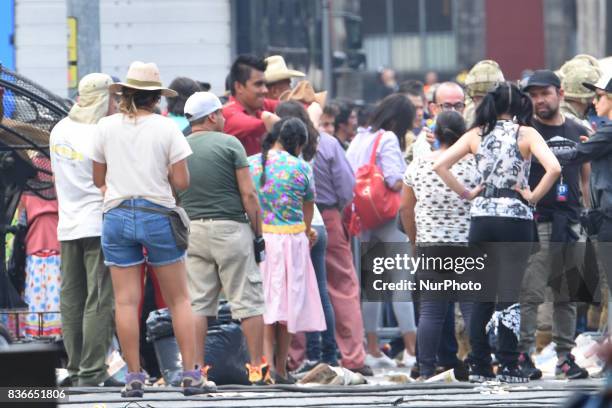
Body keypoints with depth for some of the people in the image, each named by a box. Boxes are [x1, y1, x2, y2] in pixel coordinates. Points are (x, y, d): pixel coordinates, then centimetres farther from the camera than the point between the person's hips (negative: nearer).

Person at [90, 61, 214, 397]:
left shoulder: (106, 127, 1)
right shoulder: (166, 128, -4)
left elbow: (98, 178, 9)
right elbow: (181, 182, -6)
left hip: (117, 215, 1)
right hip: (158, 215, -1)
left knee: (126, 300, 2)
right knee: (178, 299, 5)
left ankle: (134, 376, 0)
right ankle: (191, 374, 2)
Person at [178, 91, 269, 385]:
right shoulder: (229, 144, -4)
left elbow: (172, 196, 7)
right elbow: (248, 194, -7)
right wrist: (258, 233, 0)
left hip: (192, 229, 4)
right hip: (230, 228, -4)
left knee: (197, 304, 5)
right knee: (248, 301, 2)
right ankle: (257, 368, 2)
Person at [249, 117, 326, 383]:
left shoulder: (249, 164, 1)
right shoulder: (301, 168, -6)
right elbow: (308, 207, 4)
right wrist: (307, 232, 24)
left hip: (256, 239, 2)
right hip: (291, 239, -2)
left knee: (264, 304, 4)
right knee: (289, 303, 9)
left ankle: (266, 364, -11)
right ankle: (281, 370, 15)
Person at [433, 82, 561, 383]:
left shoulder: (477, 135, 5)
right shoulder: (526, 134, -3)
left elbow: (440, 165, -2)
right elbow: (553, 168, -18)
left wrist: (465, 193, 4)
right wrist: (533, 196, -5)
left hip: (481, 218, 3)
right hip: (515, 219, -3)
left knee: (481, 296, 11)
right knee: (509, 296, -1)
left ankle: (478, 366, 11)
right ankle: (508, 367, -3)